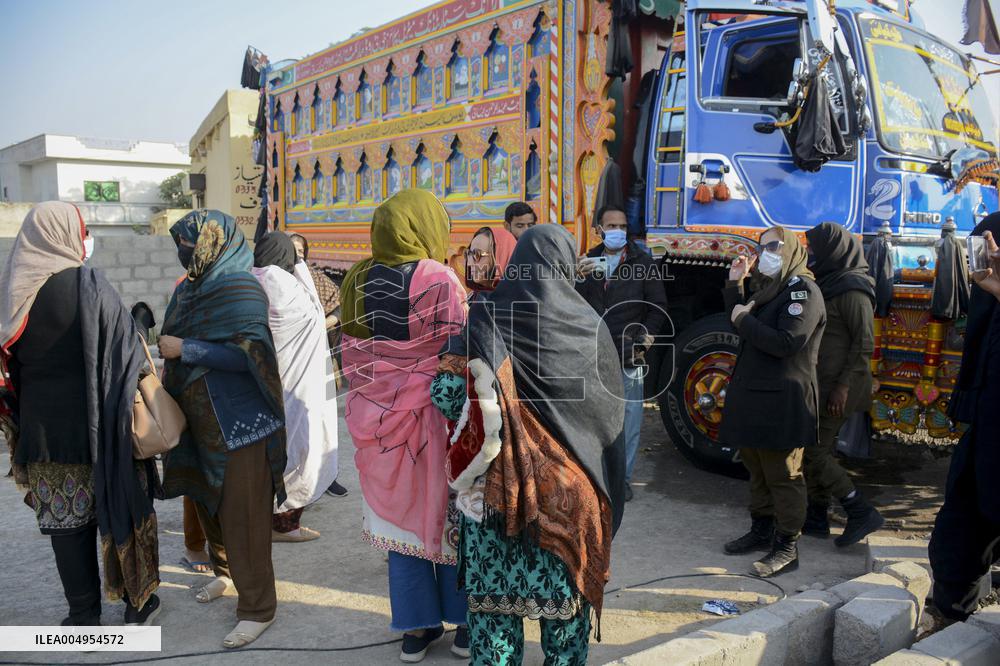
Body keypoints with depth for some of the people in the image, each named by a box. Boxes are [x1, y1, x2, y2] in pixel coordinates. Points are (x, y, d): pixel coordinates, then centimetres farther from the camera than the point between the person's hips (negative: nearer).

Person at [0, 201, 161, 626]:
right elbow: (127, 347, -12)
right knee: (117, 504, 10)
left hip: (41, 424, 3)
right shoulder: (88, 284, -12)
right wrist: (142, 395, -2)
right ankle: (138, 598, 20)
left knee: (65, 519, 9)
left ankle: (83, 612, 18)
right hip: (95, 421, -3)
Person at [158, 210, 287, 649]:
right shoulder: (190, 288, 9)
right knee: (207, 500, 21)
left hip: (240, 423, -8)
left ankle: (257, 609, 10)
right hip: (202, 421, 8)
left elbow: (247, 353, -23)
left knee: (242, 515, -2)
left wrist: (184, 350, -20)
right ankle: (225, 572, 44)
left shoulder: (239, 287, -15)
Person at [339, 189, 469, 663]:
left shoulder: (360, 281, 1)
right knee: (448, 513, 10)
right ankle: (464, 624, 23)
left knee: (402, 514, 13)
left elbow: (352, 356, 7)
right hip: (434, 415, -4)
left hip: (382, 418, 4)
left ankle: (416, 627, 23)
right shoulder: (439, 279, -15)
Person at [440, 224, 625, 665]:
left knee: (496, 580, 11)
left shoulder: (484, 318, -8)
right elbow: (610, 408, 2)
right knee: (566, 580, 15)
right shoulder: (588, 324, -5)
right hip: (568, 487, 1)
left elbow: (479, 407, -14)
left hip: (498, 483, 0)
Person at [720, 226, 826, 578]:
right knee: (758, 470, 17)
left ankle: (787, 548, 6)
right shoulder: (769, 290, 17)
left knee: (782, 476, -3)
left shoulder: (803, 291, -12)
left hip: (783, 402, -9)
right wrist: (734, 285, 11)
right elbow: (739, 325, 18)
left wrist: (745, 320, -12)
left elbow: (785, 343, -22)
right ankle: (762, 529, 30)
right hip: (753, 396, 9)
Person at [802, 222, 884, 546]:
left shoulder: (851, 289, -14)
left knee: (814, 453, -8)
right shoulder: (827, 283, 14)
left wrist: (843, 386, -21)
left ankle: (862, 513, 2)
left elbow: (864, 343, -18)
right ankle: (815, 519, 22)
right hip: (819, 385, 9)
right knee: (816, 451, 12)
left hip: (836, 388, -9)